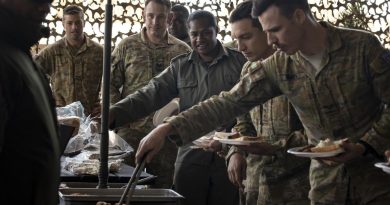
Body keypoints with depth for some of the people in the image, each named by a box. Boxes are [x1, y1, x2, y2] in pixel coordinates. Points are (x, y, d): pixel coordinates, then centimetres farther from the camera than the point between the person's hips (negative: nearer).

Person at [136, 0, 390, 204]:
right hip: (326, 183, 3)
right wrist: (169, 129, -13)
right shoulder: (278, 68, -3)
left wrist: (366, 147, -20)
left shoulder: (363, 46, -12)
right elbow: (228, 102, -5)